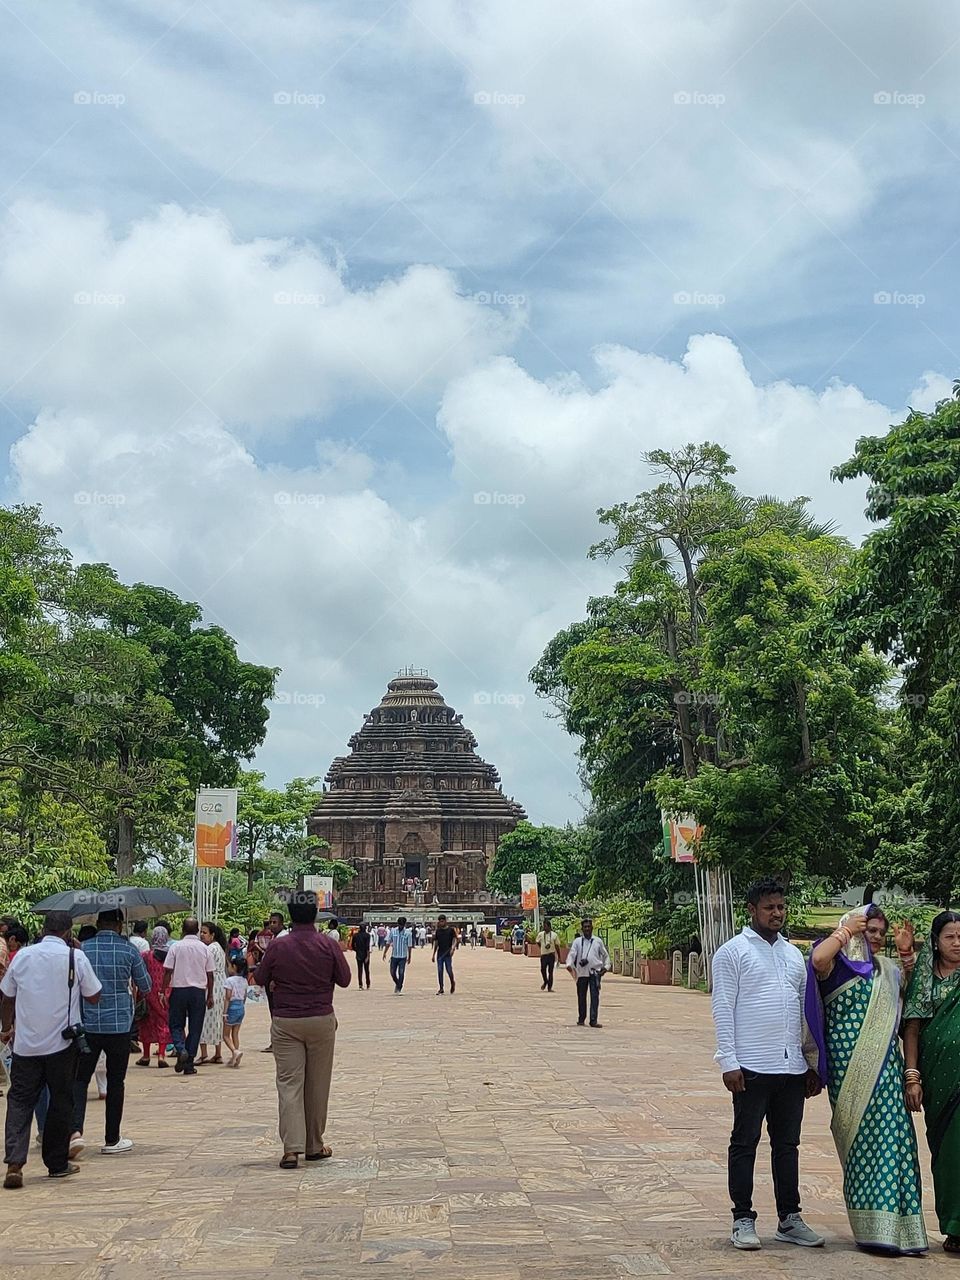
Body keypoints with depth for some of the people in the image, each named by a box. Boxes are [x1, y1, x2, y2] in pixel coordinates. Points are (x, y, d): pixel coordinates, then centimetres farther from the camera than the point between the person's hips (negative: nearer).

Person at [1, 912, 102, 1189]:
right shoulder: (75, 957, -7)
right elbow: (93, 997, 0)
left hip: (25, 1043, 2)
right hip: (62, 1043, -2)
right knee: (60, 1102, 11)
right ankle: (57, 1163, 18)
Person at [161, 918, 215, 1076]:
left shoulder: (176, 947, -3)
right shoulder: (205, 949, 3)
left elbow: (168, 972, -4)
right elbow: (210, 974, 5)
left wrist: (164, 992, 3)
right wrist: (210, 996, 13)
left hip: (179, 990, -1)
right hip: (199, 991, 1)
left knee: (176, 1025, 11)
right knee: (195, 1028, 6)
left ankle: (181, 1050, -15)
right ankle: (189, 1064, 6)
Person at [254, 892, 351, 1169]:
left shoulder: (277, 946, -6)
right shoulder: (329, 945, -7)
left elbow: (261, 979, 5)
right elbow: (344, 979, 1)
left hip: (285, 1022, 0)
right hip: (321, 1020, 0)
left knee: (288, 1083, 0)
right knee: (317, 1084, 10)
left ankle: (292, 1148, -10)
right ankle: (314, 1145, 19)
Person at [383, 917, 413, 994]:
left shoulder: (407, 933, -4)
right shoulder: (393, 931, 2)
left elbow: (409, 946, 0)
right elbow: (388, 943, 8)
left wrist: (409, 957, 0)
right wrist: (385, 953, 3)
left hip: (403, 956, -2)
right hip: (394, 956, 2)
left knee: (401, 973, -6)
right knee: (392, 972, 6)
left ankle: (399, 989, 2)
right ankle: (397, 984, 32)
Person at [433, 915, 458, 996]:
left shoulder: (451, 929, 0)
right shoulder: (438, 931, 11)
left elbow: (455, 940, -4)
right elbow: (436, 943, 15)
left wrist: (453, 948, -22)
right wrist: (434, 954, 14)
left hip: (448, 953, -4)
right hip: (440, 954, 4)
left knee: (449, 970, -5)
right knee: (439, 971, 0)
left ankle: (452, 983, 23)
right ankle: (441, 989, 6)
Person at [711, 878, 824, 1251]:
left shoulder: (794, 954, 16)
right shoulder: (733, 952, -2)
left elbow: (805, 1009, 19)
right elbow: (723, 1009, -7)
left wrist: (812, 1063, 15)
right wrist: (728, 1061, -13)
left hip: (793, 1067, 6)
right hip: (752, 1067, -6)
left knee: (788, 1144, 12)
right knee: (745, 1143, 2)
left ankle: (789, 1219, 20)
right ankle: (743, 1219, 9)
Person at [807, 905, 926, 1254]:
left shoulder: (885, 968, 18)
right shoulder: (839, 965, -3)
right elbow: (818, 958, -25)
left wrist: (906, 952, 18)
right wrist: (846, 929, -11)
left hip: (885, 1065, 6)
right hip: (850, 1065, -6)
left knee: (892, 1137, -1)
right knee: (863, 1139, -5)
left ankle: (894, 1227, 3)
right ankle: (872, 1229, 0)